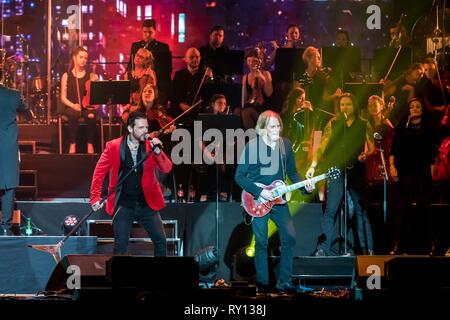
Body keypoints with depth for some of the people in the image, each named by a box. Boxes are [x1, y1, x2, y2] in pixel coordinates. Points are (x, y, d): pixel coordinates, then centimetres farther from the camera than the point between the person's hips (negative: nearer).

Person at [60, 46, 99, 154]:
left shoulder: (91, 76, 11)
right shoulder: (66, 76, 8)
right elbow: (63, 97, 4)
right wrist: (73, 105, -14)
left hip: (87, 107, 1)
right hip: (71, 107, -1)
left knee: (91, 116, -35)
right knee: (73, 114, -37)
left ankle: (90, 144, -23)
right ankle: (72, 144, -29)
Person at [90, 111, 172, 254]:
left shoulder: (150, 146, 1)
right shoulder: (113, 146, -5)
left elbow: (167, 169, -6)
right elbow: (99, 172, -3)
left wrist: (157, 151, -23)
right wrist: (95, 198, -12)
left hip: (147, 203, 2)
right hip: (123, 205, -2)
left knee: (160, 240, -2)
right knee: (120, 245, 2)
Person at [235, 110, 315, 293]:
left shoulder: (285, 145, 4)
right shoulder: (252, 147, -9)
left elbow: (292, 172, 12)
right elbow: (239, 176, -8)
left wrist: (305, 185, -6)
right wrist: (259, 192, -17)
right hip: (257, 201, -4)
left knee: (290, 237, -6)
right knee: (261, 242, -3)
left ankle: (284, 282, 3)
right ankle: (262, 284, 8)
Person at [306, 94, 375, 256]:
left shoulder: (364, 125, 8)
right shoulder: (333, 124, 6)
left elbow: (372, 147, 7)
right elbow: (322, 146, 0)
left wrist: (366, 155, -16)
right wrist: (313, 165, -11)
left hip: (357, 171, 1)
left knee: (361, 210, 4)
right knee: (330, 210, -6)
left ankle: (367, 249, 10)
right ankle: (323, 248, -4)